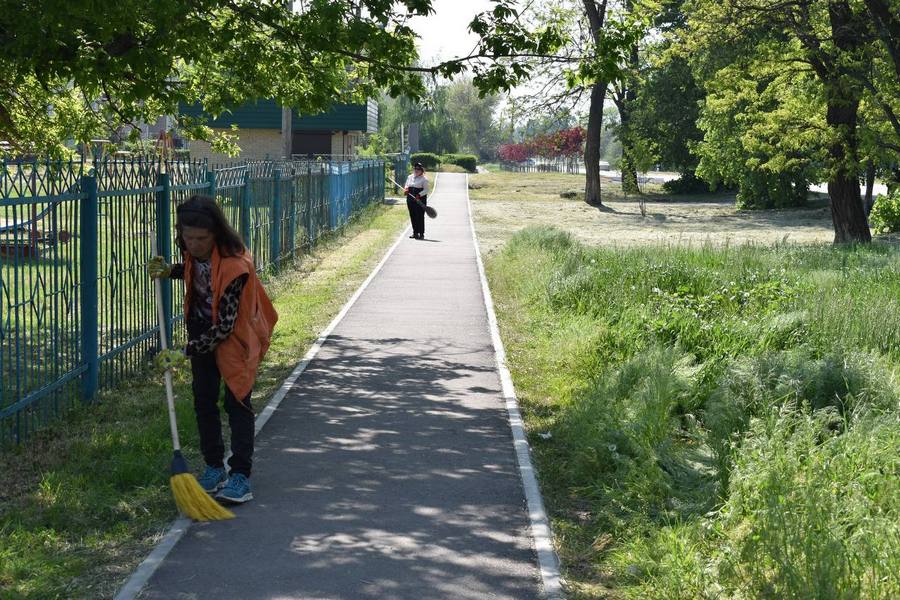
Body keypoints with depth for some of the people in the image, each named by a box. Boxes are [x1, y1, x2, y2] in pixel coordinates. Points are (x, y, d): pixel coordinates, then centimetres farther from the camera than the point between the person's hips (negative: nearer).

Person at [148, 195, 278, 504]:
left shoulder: (234, 265, -34)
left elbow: (224, 326, -31)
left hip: (233, 336, -7)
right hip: (203, 332, 7)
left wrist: (186, 352, -32)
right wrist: (170, 271, -5)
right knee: (203, 400, 11)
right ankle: (214, 467, 22)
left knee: (236, 402, -5)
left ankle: (240, 476, -3)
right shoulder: (195, 251, -12)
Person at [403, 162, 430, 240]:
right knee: (412, 216, 7)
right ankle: (415, 232, 16)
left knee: (420, 216, -6)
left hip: (420, 199, -6)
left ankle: (421, 234, -2)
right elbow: (406, 186, 22)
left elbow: (426, 190, -7)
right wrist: (405, 189, -1)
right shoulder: (410, 177, 15)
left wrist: (419, 195, -21)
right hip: (410, 198, 6)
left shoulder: (424, 179, -3)